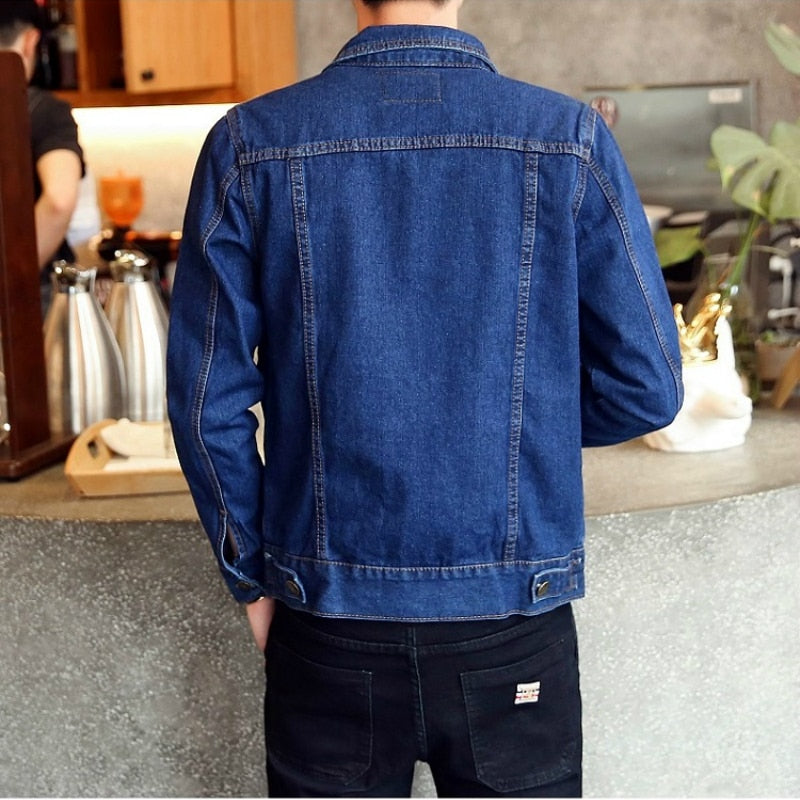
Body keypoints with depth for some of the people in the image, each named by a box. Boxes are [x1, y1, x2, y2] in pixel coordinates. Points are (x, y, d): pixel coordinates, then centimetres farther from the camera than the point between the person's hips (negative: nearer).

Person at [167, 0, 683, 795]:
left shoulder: (250, 143, -7)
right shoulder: (569, 138, -7)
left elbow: (207, 402, -6)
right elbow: (644, 389, -5)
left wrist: (254, 578, 7)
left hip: (327, 620, 1)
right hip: (512, 619, 0)